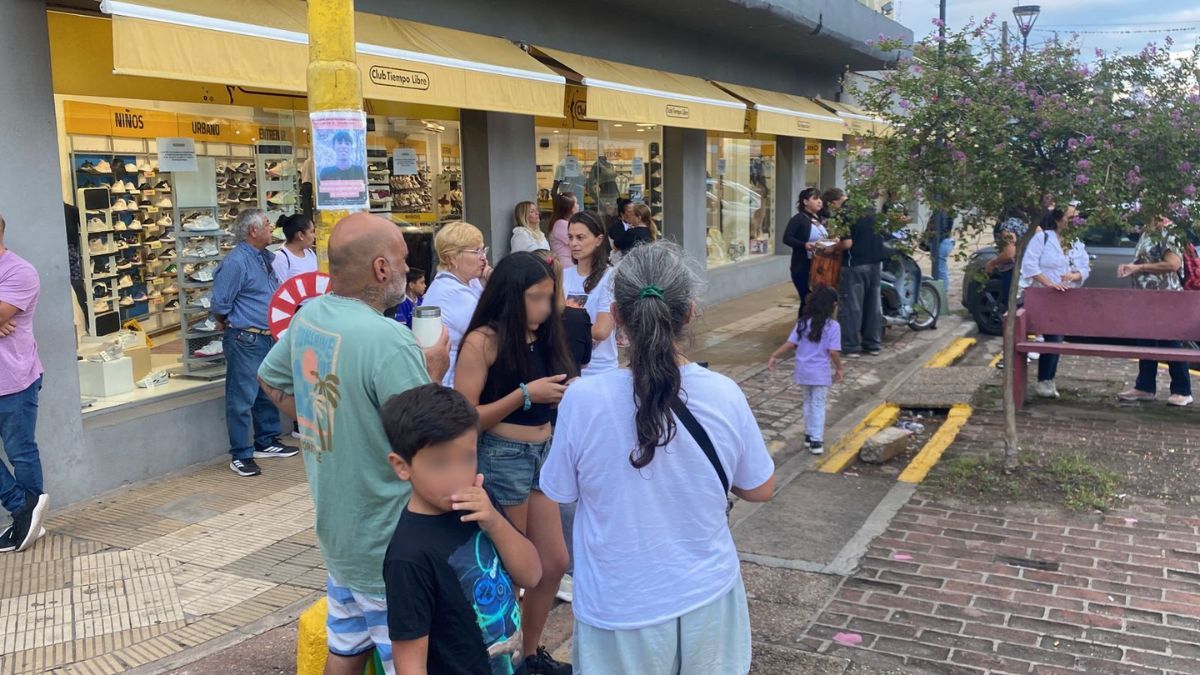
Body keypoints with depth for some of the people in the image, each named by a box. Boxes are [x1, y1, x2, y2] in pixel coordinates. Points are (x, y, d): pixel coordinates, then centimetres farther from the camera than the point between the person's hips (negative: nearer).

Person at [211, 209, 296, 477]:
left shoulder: (267, 258, 11)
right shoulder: (236, 262, -16)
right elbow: (219, 305, -15)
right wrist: (231, 324, 2)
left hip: (268, 338, 9)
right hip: (245, 341, -9)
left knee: (268, 394, 18)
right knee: (242, 399, -1)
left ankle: (266, 442, 32)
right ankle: (240, 456, 6)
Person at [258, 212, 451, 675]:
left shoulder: (308, 317, 0)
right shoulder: (388, 340, -27)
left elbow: (269, 379, 19)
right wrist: (432, 374, -9)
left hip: (335, 527, 8)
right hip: (386, 545, -8)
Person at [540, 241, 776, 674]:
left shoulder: (583, 399, -21)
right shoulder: (725, 396, -16)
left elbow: (560, 493, -5)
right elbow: (761, 490, -1)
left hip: (620, 610, -1)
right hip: (707, 599, 2)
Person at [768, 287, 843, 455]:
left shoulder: (803, 323, 0)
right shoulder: (833, 326, -12)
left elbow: (790, 344, -4)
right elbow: (833, 352, -15)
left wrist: (774, 356, 4)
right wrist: (839, 368, -1)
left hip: (803, 370, 4)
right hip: (820, 373, -4)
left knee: (808, 402, 19)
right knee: (818, 405, 3)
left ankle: (809, 435, 28)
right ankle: (816, 441, 1)